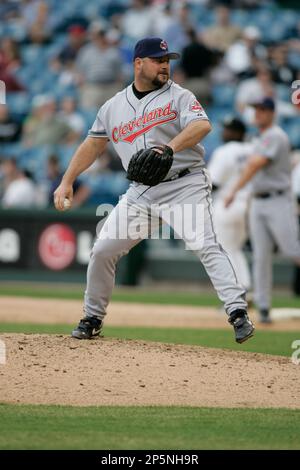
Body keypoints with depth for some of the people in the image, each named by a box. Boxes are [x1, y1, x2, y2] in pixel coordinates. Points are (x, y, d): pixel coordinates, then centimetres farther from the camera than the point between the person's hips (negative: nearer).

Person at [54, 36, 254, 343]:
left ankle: (237, 312, -26)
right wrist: (67, 181, 12)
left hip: (185, 186, -4)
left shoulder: (178, 96, -1)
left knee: (205, 246, -21)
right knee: (103, 250, 1)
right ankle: (92, 318, 18)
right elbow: (93, 144, 21)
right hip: (141, 192, 4)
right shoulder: (113, 106, 13)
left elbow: (202, 125, -19)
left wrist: (169, 148, -35)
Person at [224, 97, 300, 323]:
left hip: (279, 202, -8)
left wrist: (234, 190, -26)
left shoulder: (276, 137, -12)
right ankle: (263, 308, 1)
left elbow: (256, 164, -22)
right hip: (258, 203, 8)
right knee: (261, 256, 2)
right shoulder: (261, 140, 18)